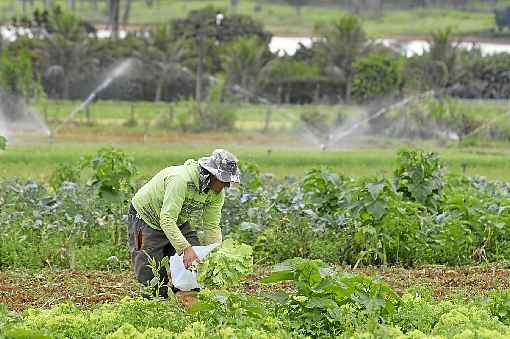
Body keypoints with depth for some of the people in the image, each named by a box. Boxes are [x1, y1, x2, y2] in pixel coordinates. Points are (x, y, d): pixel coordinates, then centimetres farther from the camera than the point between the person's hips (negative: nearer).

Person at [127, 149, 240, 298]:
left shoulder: (217, 192, -14)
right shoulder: (181, 180, -39)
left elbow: (212, 226, -7)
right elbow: (167, 220, -42)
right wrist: (186, 249, -50)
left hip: (179, 221, 7)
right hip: (146, 218, -7)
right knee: (152, 274, -11)